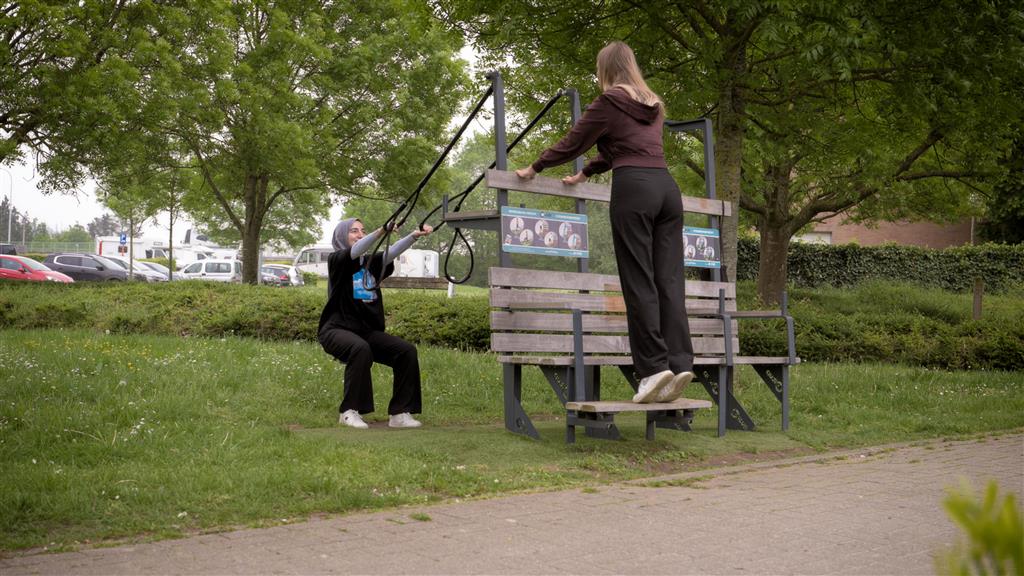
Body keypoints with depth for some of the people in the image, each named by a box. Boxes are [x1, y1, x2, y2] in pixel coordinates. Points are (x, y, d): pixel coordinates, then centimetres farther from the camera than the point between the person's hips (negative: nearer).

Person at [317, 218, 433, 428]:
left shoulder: (372, 262, 13)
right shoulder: (336, 261, 0)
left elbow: (392, 252, -6)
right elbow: (355, 251, -22)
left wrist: (414, 236, -25)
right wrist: (381, 231, -38)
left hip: (368, 330, 6)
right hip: (337, 330, -6)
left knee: (407, 351, -14)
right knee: (360, 348, -36)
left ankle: (400, 413, -11)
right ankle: (349, 411, -26)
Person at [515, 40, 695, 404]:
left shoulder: (609, 102, 4)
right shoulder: (652, 106, 26)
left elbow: (573, 143, 7)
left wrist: (535, 168, 21)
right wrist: (584, 174, 45)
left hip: (634, 188, -6)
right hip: (667, 186, 7)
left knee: (639, 281, -7)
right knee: (668, 279, 1)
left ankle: (654, 367, -13)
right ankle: (679, 361, -7)